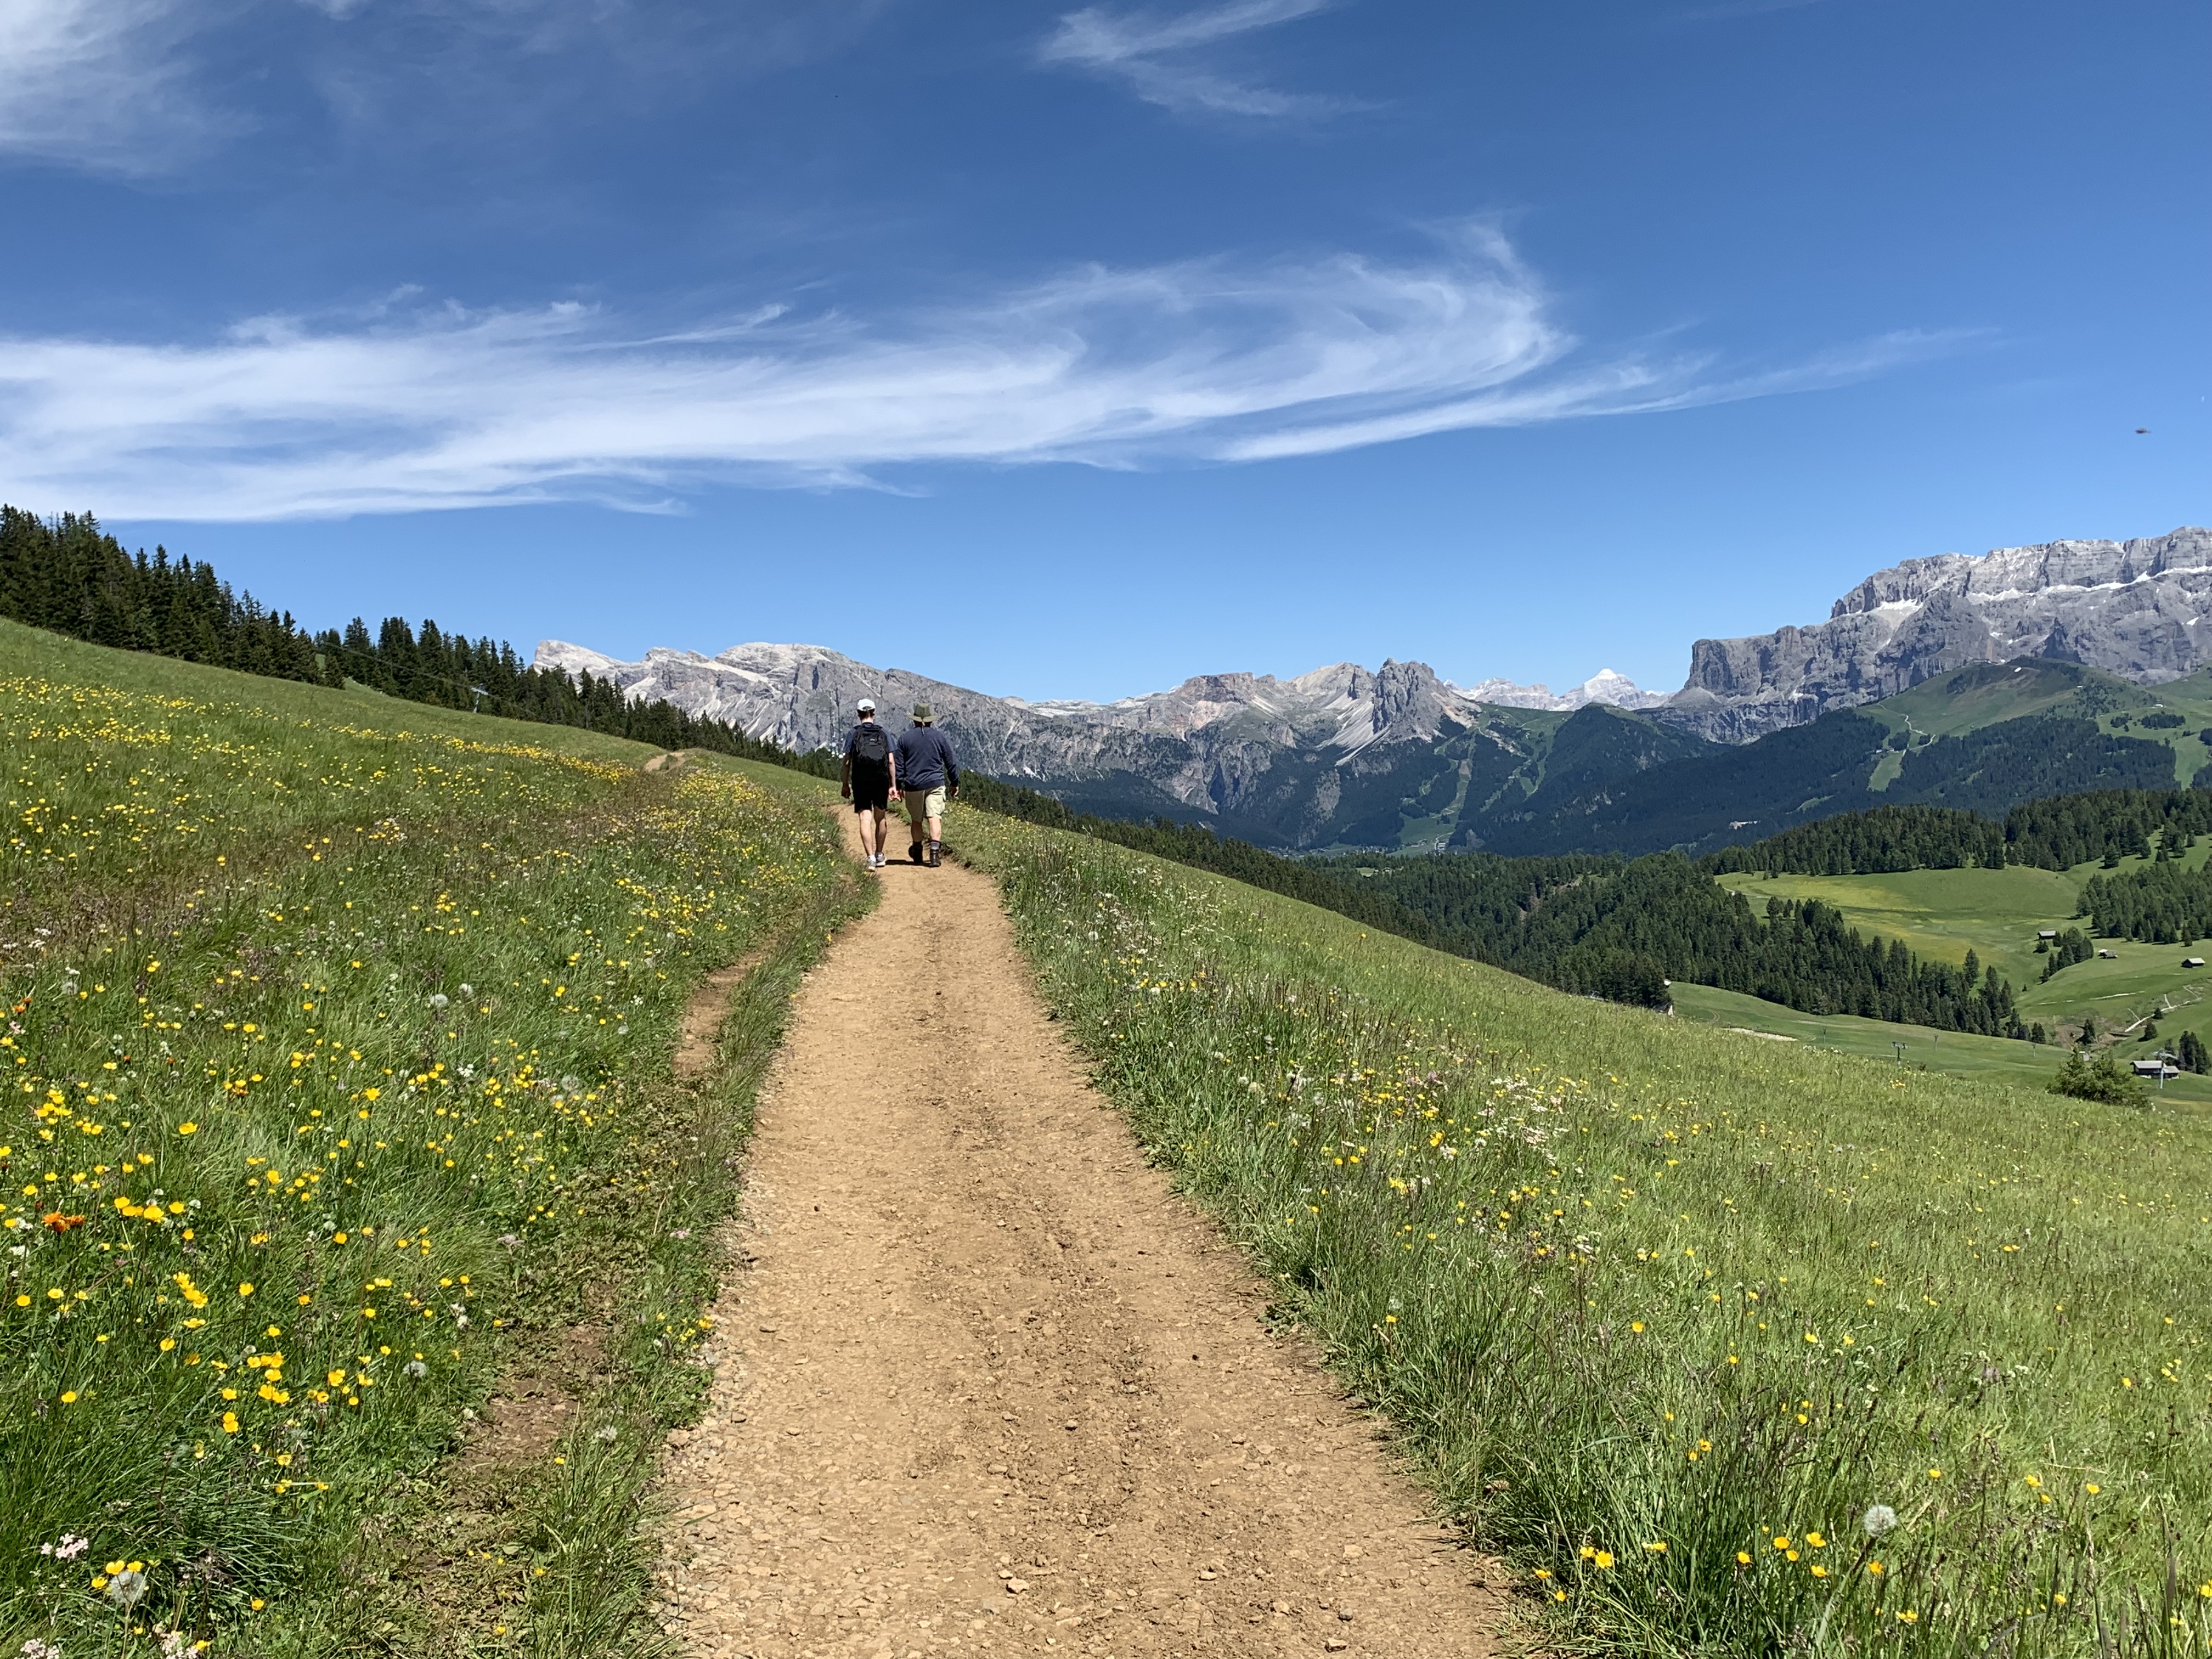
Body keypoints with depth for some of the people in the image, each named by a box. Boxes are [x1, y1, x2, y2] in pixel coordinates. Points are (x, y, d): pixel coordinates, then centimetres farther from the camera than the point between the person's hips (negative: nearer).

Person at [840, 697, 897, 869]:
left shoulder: (854, 734, 0)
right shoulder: (884, 733, 3)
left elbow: (847, 762, -2)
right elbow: (891, 761, -1)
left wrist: (845, 784, 7)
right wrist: (893, 786, 3)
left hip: (861, 782, -2)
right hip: (881, 782, 2)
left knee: (865, 820, -5)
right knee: (880, 819, 16)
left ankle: (871, 858, -18)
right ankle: (879, 855, 27)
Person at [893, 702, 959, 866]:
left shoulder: (905, 738, 2)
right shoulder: (939, 736, 2)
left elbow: (899, 765, 3)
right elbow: (950, 762, 7)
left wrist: (898, 786, 9)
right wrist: (954, 783, 18)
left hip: (913, 785, 1)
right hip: (935, 783, -1)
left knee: (916, 820, 13)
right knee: (935, 817, -7)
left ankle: (918, 853, 28)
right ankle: (935, 852, -20)